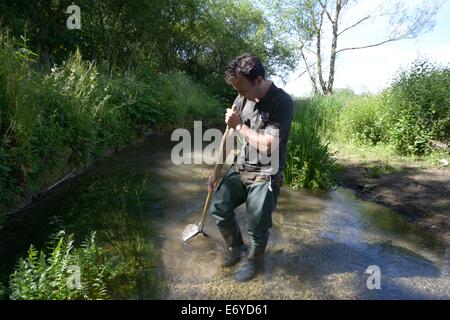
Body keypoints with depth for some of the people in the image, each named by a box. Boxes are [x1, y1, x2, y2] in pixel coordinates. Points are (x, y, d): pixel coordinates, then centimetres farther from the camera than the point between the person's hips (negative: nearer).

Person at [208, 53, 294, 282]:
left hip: (265, 176, -6)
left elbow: (268, 146, -24)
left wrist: (239, 125, -17)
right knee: (218, 207, 4)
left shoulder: (283, 102, -19)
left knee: (257, 228, 5)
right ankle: (236, 248, 32)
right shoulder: (243, 99, 0)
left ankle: (255, 263, 36)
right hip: (240, 168, 6)